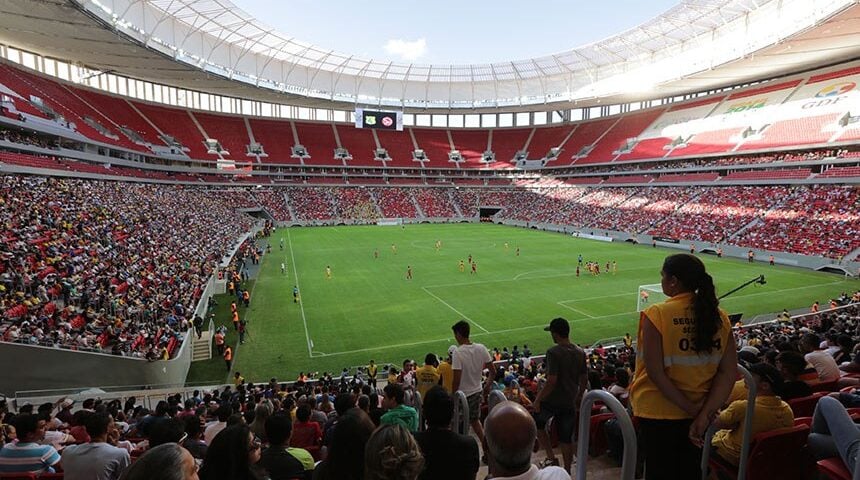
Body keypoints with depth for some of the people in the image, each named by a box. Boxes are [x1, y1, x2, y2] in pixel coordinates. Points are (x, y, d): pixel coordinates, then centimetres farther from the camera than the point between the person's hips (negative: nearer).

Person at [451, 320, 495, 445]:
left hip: (463, 394, -6)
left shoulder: (458, 353, -23)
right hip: (477, 391, 6)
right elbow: (493, 371, 1)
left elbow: (456, 380, -23)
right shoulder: (481, 348, -6)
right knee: (475, 420, 25)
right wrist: (488, 386, 16)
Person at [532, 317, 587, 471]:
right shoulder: (580, 353, 0)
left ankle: (551, 458, 18)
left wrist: (537, 400, -15)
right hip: (569, 402, 6)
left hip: (552, 400, -5)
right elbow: (584, 380, 7)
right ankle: (567, 471, 25)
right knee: (566, 438, 15)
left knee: (537, 422, 21)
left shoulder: (553, 352, -21)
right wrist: (578, 397, 22)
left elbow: (551, 381, -25)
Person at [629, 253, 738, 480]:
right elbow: (728, 373, -5)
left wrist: (691, 408, -11)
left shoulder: (656, 314, -19)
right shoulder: (719, 317, -4)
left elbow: (655, 372, -20)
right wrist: (704, 414, -9)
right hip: (697, 415, 5)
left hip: (658, 412, -5)